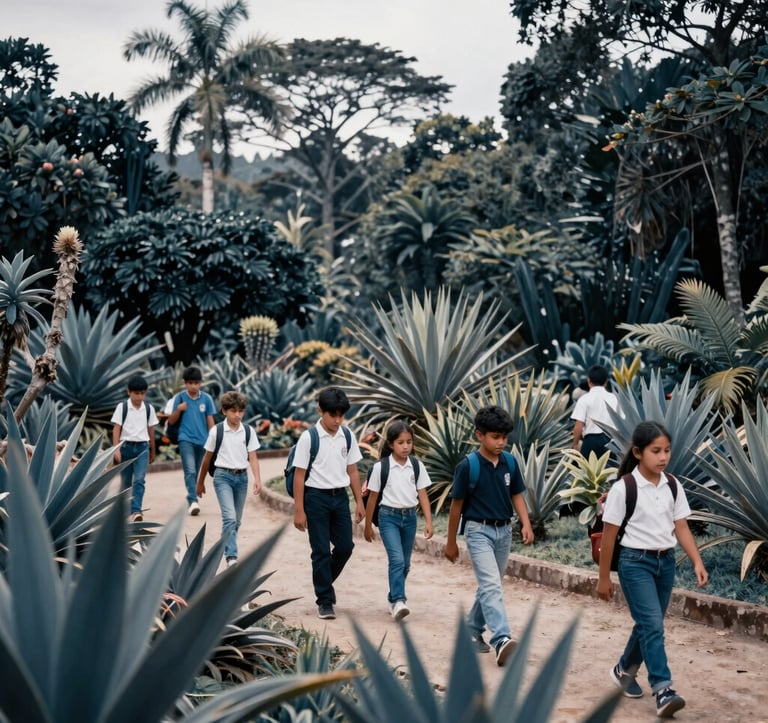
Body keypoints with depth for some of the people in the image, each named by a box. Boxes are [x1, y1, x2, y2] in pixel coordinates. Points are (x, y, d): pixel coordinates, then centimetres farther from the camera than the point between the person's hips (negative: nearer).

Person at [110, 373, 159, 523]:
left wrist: (152, 451, 17)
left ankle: (136, 511, -20)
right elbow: (116, 429, -5)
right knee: (126, 482, 8)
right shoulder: (122, 407, -2)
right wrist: (116, 449, -15)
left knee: (139, 480, -13)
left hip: (142, 447, 1)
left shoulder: (149, 409, 5)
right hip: (126, 446, -1)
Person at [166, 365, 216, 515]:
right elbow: (171, 421, 5)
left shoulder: (206, 398, 3)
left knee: (196, 473, 12)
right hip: (186, 439, -2)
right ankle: (193, 501, -26)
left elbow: (210, 421, 9)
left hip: (202, 441, 2)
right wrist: (179, 409, -13)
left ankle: (191, 499, 24)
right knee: (190, 471, -17)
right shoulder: (180, 397, 1)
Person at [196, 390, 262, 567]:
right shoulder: (216, 431, -3)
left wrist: (257, 479, -13)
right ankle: (231, 557, -18)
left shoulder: (248, 431, 3)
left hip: (241, 476, 4)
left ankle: (224, 550, 26)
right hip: (223, 475, -4)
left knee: (236, 520, 9)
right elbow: (207, 458, 6)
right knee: (230, 517, -17)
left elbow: (252, 457, 1)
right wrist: (200, 482, 12)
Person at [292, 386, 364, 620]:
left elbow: (352, 470, 10)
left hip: (340, 496, 4)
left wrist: (359, 501, 8)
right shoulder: (309, 438, -11)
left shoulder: (347, 436, 3)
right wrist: (299, 510, -9)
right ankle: (325, 601, 9)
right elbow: (299, 475, -8)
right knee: (321, 551, 0)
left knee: (345, 546, 5)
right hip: (317, 497, -4)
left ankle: (324, 583, 30)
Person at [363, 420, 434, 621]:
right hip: (389, 516, -4)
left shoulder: (417, 466, 1)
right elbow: (373, 497, 1)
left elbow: (422, 494, 4)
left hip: (409, 517, 4)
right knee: (397, 560, -17)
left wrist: (428, 522, -3)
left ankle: (393, 598, 28)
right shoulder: (381, 467, -7)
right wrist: (368, 525, 5)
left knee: (405, 563, 11)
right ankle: (398, 602, -20)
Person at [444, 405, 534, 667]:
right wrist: (451, 542, 1)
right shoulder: (468, 466, -12)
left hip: (504, 531, 6)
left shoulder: (509, 463, 1)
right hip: (479, 530, -6)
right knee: (491, 586, -19)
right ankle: (502, 641, -30)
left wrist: (526, 524, -6)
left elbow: (517, 496, 11)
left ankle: (473, 630, 33)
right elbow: (456, 505, -5)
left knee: (489, 586, 15)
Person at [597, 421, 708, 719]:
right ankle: (663, 691, -17)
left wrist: (698, 562, -8)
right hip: (636, 562, -6)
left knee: (649, 624, 14)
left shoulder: (673, 487, 2)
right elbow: (609, 535, -7)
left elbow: (681, 528, 4)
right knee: (652, 624, -15)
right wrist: (604, 577, -4)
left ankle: (624, 670, 37)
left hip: (666, 562, 6)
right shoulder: (623, 488, -13)